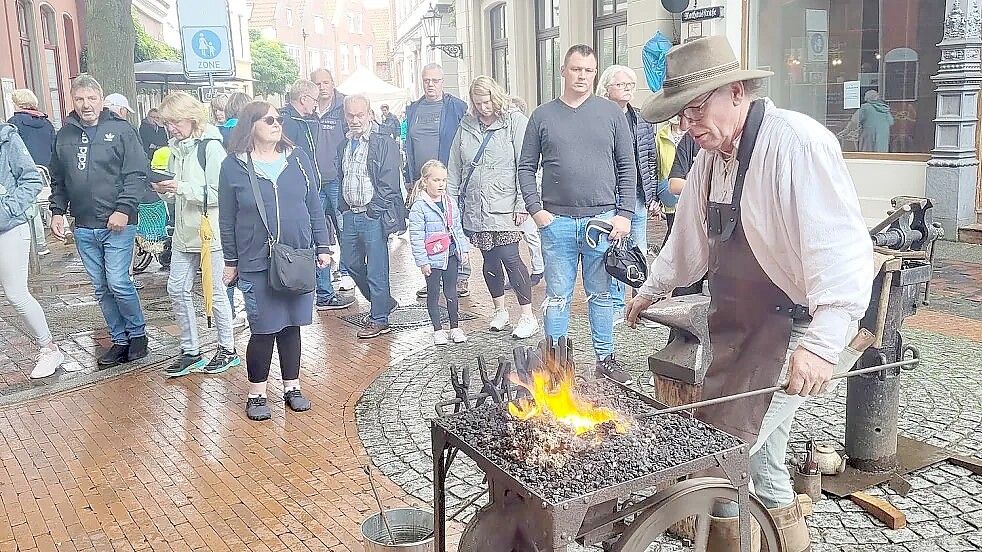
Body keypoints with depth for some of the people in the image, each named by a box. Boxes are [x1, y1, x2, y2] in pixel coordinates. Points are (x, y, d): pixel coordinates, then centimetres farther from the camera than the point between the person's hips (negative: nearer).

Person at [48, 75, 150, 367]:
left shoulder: (121, 130, -2)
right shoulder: (64, 135, 12)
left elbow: (137, 174, -8)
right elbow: (58, 179, 20)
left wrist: (124, 209, -15)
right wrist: (57, 211, 8)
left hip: (117, 224, -5)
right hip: (83, 228, 5)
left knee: (118, 283, -9)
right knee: (101, 288, 9)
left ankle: (137, 333, 11)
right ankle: (120, 340, 20)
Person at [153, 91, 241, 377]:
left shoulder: (211, 147, -13)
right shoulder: (176, 148, 10)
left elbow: (218, 194, -18)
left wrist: (183, 188, -23)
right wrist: (165, 190, -3)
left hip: (210, 230, -7)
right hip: (184, 231, 8)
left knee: (214, 290, 3)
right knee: (177, 289, 8)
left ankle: (228, 349, 18)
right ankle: (190, 351, 19)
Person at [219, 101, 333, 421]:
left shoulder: (297, 158, 4)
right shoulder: (233, 166, -3)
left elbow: (314, 207, 9)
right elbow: (227, 219, 2)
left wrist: (322, 247, 7)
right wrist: (230, 261, 3)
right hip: (256, 263, -2)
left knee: (290, 325, 11)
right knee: (263, 330, 1)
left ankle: (291, 388, 25)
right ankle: (256, 395, 18)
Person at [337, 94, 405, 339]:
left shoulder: (384, 144, -9)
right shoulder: (344, 146, 13)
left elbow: (388, 183, -12)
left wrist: (374, 209, -15)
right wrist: (344, 209, 12)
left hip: (374, 215, -8)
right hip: (350, 215, 8)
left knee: (376, 270, -1)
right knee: (351, 262, 16)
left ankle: (379, 320, 12)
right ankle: (383, 301, 34)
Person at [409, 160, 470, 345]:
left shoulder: (451, 203, 7)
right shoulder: (419, 207, -11)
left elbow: (457, 229, 16)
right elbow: (416, 237, -12)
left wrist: (464, 249, 12)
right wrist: (422, 261, -14)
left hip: (451, 255, 5)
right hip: (433, 258, -5)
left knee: (451, 292, 12)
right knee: (433, 294, 7)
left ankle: (455, 327, 22)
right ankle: (438, 329, 17)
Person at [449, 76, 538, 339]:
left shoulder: (516, 122, -4)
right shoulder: (466, 126, 10)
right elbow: (455, 167, 15)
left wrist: (522, 205, -12)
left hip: (504, 206, -4)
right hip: (474, 207, 5)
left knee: (510, 258, -9)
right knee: (490, 260, 10)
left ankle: (528, 316, 0)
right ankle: (500, 310, 27)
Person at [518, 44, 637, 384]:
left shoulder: (611, 113, 6)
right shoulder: (543, 116, 6)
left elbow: (627, 167, 5)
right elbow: (526, 167, 7)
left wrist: (625, 214, -2)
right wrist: (535, 209, -4)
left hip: (602, 219, 0)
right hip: (556, 221, 0)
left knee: (601, 295, 10)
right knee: (557, 296, 7)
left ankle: (605, 359, 22)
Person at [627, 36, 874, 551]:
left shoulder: (796, 143, -20)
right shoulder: (710, 156, 7)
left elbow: (842, 247, -29)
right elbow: (691, 237, 22)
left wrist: (824, 342, -38)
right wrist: (653, 288, 32)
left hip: (790, 328, -8)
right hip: (737, 325, 8)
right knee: (757, 447, 16)